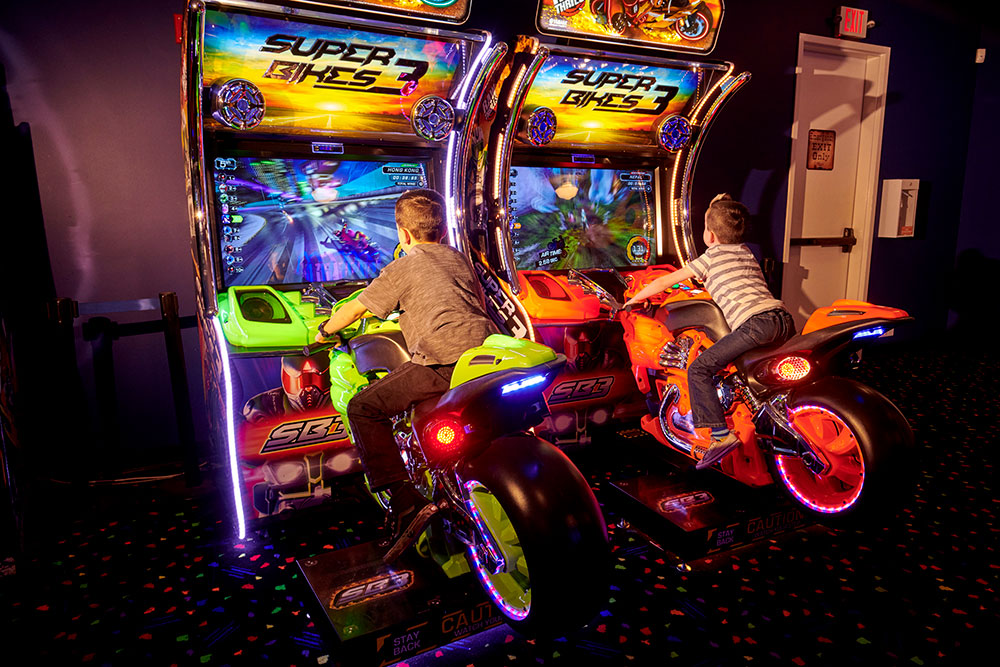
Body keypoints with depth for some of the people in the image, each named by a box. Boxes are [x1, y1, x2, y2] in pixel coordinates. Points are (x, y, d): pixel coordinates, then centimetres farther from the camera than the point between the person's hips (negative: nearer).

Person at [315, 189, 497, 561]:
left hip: (443, 362, -7)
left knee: (363, 409, 3)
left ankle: (405, 502, -10)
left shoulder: (404, 268, 9)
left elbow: (357, 309, 16)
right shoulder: (461, 259, 26)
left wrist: (325, 330, 36)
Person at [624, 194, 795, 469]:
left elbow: (665, 282, 13)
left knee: (699, 369, -8)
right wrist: (704, 280, 58)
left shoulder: (711, 256, 9)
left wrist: (633, 299, 26)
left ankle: (721, 435, -18)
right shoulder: (747, 252, 29)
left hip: (755, 323, -8)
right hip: (785, 319, 9)